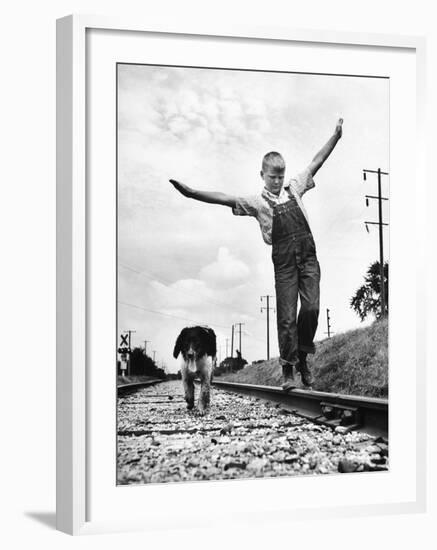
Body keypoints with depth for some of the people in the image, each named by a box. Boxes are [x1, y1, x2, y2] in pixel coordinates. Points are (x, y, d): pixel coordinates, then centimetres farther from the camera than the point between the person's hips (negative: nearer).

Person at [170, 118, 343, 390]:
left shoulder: (294, 188, 13)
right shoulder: (257, 202, 3)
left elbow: (317, 162, 18)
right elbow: (225, 199, -7)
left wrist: (337, 135, 19)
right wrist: (191, 193, -18)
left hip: (308, 257, 2)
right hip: (284, 262, -2)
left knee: (311, 308, -8)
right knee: (287, 316, -2)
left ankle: (303, 357, 14)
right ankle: (288, 370, 8)